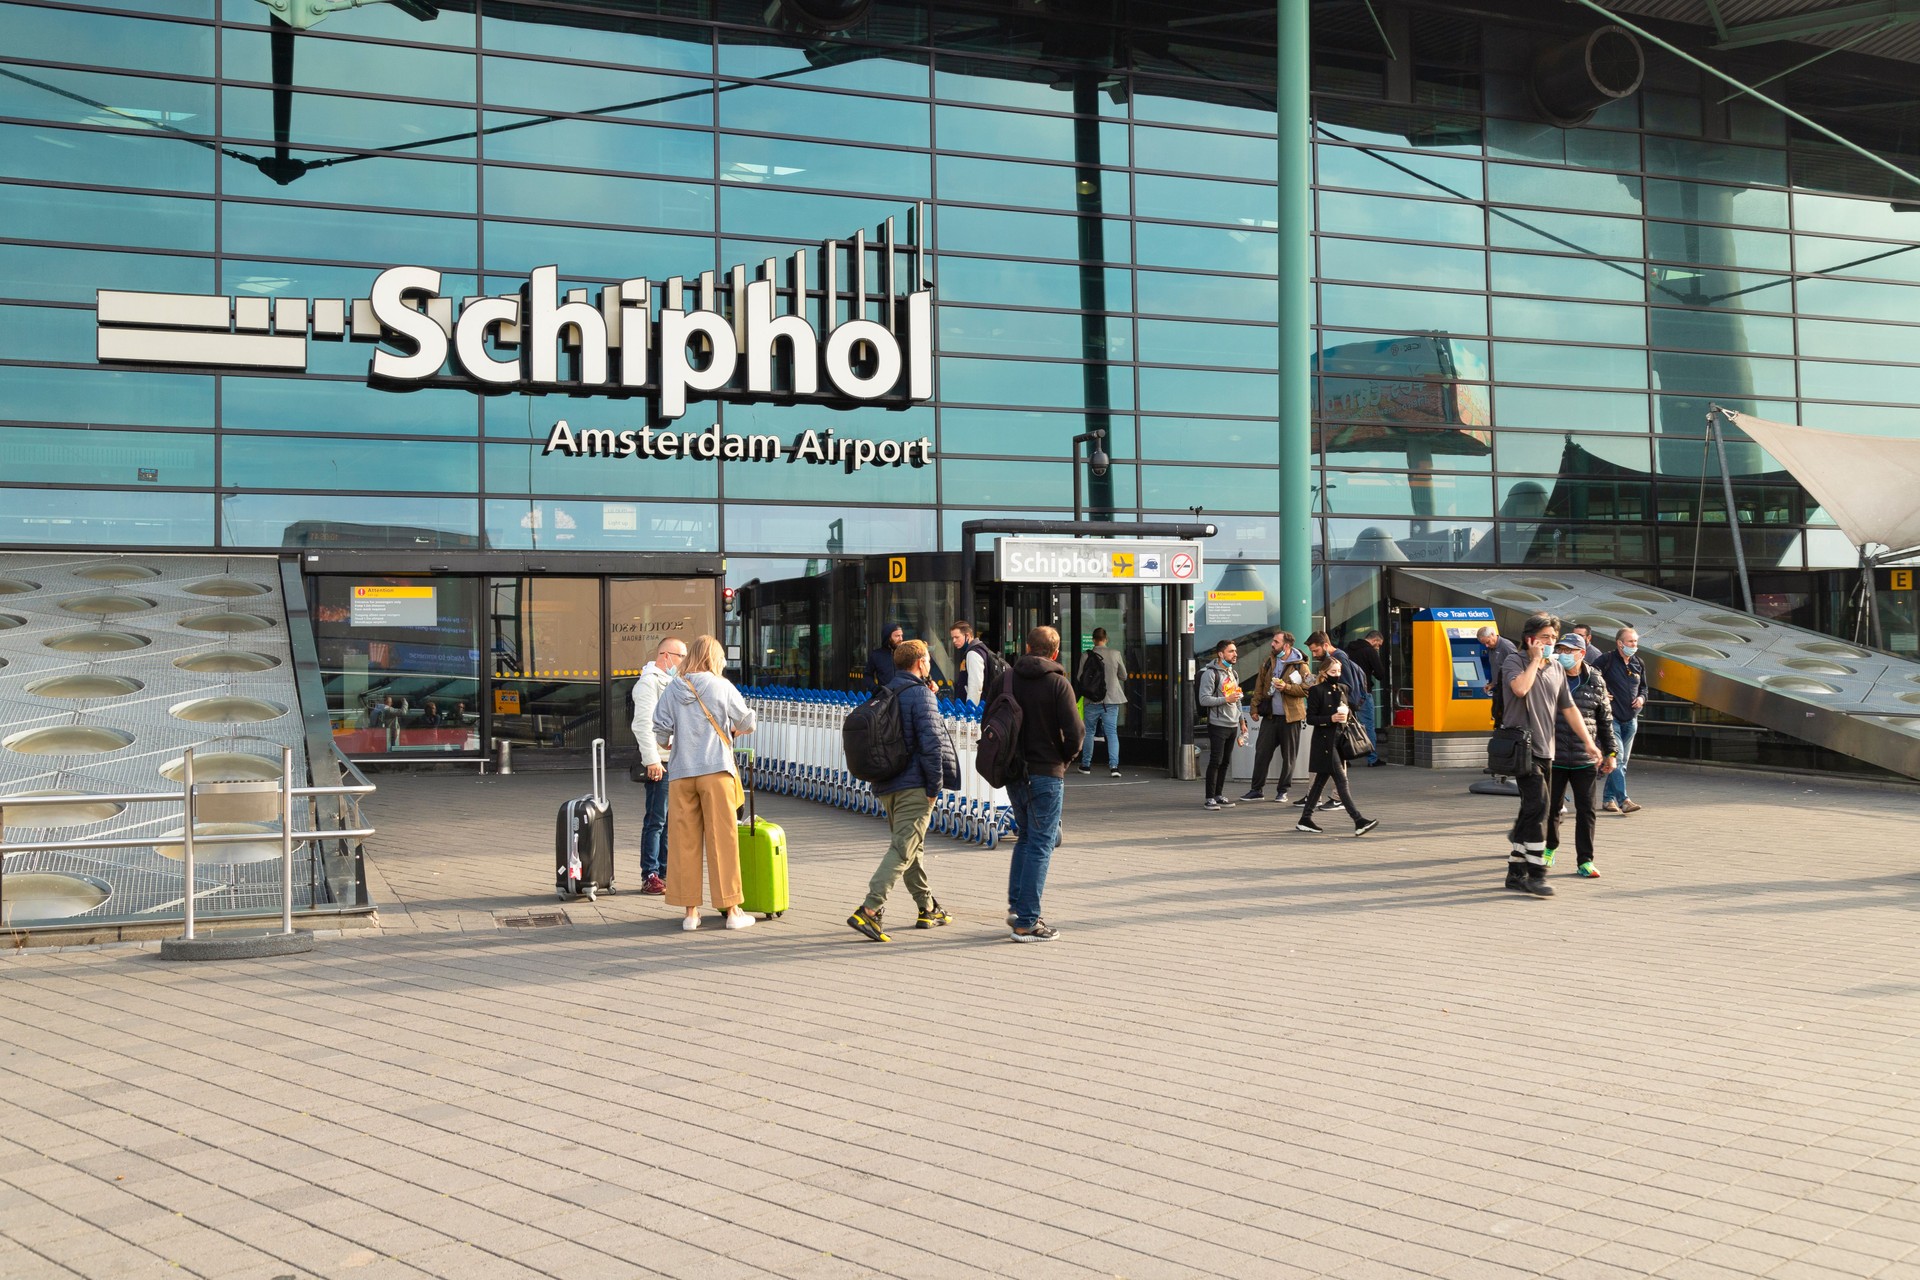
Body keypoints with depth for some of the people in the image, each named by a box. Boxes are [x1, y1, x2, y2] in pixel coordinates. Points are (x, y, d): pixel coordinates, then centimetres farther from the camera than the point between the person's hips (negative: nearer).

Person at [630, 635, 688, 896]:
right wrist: (652, 760, -21)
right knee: (656, 820, -7)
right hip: (659, 762, -9)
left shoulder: (672, 682, 22)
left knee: (670, 821, 11)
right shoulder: (648, 682, -8)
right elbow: (643, 724, -16)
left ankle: (665, 873, 17)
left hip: (677, 761, 9)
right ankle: (649, 877, -3)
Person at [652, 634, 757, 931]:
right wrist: (735, 731, 24)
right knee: (722, 840, 3)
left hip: (681, 773, 2)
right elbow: (747, 722, 2)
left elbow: (660, 733, -1)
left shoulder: (672, 690, 4)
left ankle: (690, 911, 9)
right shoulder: (721, 686, -1)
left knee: (684, 842, 7)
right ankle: (732, 910, 6)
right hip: (715, 769, -2)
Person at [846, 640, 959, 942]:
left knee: (913, 847, 18)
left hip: (887, 786, 8)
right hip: (914, 785, -8)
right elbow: (931, 742, -18)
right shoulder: (921, 694, -10)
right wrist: (935, 785, -12)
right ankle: (870, 910, -19)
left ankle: (928, 908, 27)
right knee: (903, 849, -9)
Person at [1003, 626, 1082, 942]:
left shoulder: (1006, 678, 4)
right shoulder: (1058, 683, -11)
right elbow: (1074, 732, -16)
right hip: (1046, 774, -5)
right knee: (1041, 845, 0)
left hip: (1012, 772, 5)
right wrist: (1065, 758, 3)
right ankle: (1026, 922, -1)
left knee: (1026, 836, 22)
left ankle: (1016, 907, 21)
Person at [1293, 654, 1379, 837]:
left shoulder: (1342, 688, 12)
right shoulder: (1316, 691, -8)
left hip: (1339, 740, 8)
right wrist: (1331, 719, -21)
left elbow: (1348, 709, 23)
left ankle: (1305, 820, 19)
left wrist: (1347, 713, 0)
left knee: (1321, 780, 11)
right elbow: (1310, 718, -10)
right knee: (1341, 780, -11)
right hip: (1324, 742, -8)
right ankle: (1359, 821, -15)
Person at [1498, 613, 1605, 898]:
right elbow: (1520, 688, -26)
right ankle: (1536, 874, -15)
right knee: (1538, 805, -17)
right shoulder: (1515, 662, -4)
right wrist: (1536, 658, -13)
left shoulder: (1557, 669, 14)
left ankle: (1516, 872, 17)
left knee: (1530, 810, 10)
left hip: (1546, 749, 7)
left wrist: (1588, 742, 14)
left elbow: (1569, 709, 19)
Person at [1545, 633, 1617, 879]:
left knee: (1587, 810, 0)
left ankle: (1585, 861, 7)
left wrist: (1610, 753, 10)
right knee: (1552, 808, 8)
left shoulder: (1596, 682, 4)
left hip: (1586, 760, 1)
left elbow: (1605, 720, 12)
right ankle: (1549, 848, 31)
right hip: (1554, 757, -1)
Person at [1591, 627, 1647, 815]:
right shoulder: (1606, 660, -8)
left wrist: (1642, 697, 5)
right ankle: (1623, 800, -20)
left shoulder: (1639, 664, 12)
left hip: (1630, 720, 7)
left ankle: (1609, 799, 18)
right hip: (1611, 718, -7)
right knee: (1616, 758, -16)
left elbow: (1643, 686, 25)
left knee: (1622, 762, 9)